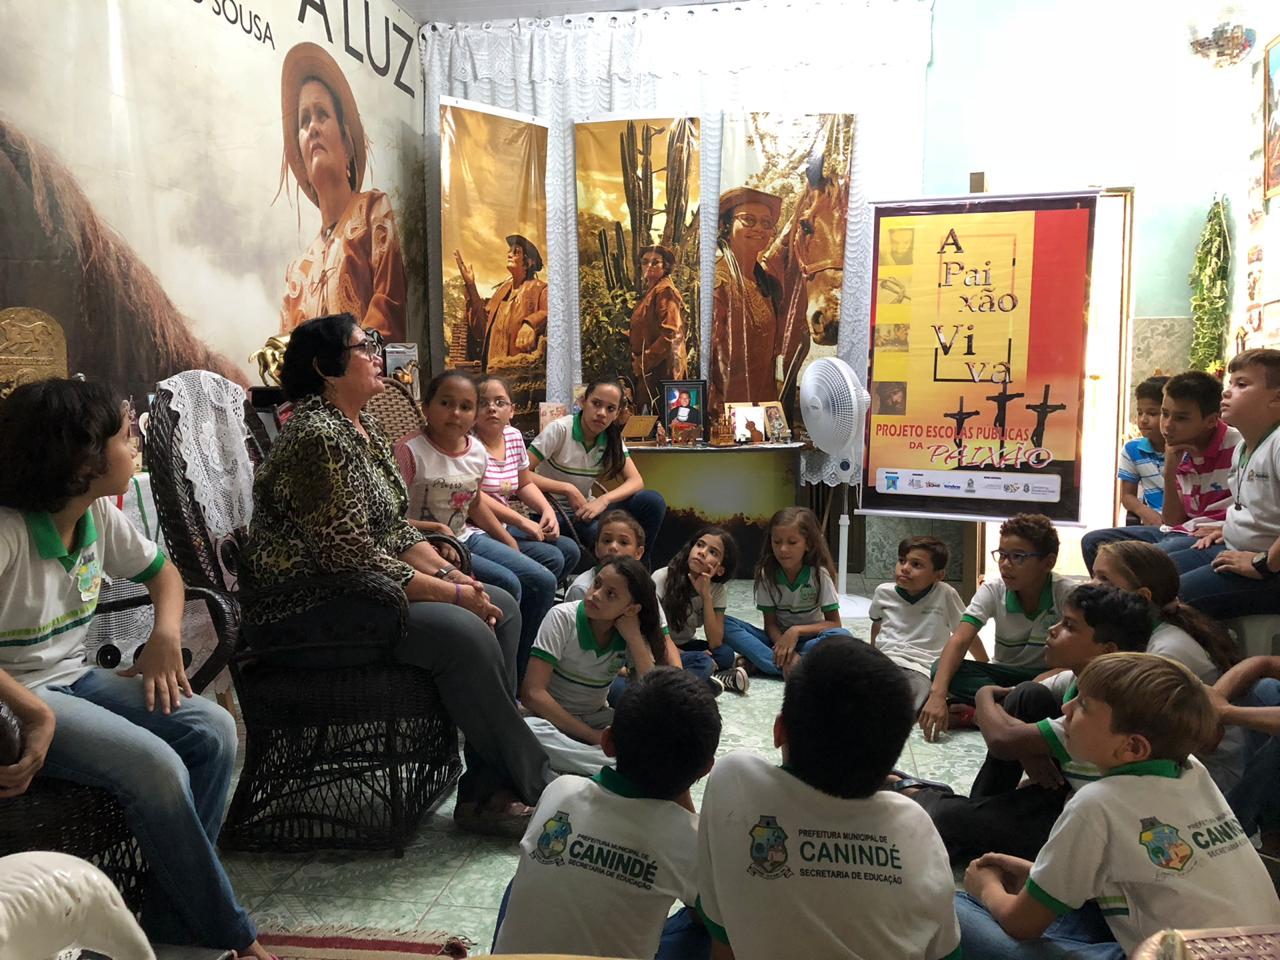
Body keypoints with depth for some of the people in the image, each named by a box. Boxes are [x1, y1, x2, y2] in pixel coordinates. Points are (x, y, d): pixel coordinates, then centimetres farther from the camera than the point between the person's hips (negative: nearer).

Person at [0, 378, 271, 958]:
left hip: (73, 678, 8)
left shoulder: (99, 513, 1)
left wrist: (166, 634, -2)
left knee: (214, 731, -10)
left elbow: (160, 570, 16)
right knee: (155, 766, -26)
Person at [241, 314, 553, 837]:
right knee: (464, 633, -26)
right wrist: (450, 593, -19)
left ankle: (486, 791, -4)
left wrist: (450, 573, -3)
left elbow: (395, 529, 13)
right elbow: (351, 556, -24)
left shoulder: (363, 429, 12)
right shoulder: (318, 436, -19)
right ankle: (537, 788, -8)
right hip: (306, 609, -10)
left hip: (351, 586, 10)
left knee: (500, 608, -2)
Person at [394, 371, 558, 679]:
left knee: (544, 582, -2)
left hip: (466, 536, 8)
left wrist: (510, 543, 17)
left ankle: (518, 676, 10)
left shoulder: (477, 451, 3)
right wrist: (433, 529, -29)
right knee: (507, 584, -24)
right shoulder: (410, 451, -18)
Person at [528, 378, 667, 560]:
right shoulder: (560, 429, -16)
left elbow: (636, 481, -8)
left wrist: (603, 500, -25)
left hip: (584, 510, 6)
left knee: (653, 501, -16)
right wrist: (568, 489, -25)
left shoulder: (612, 439, 1)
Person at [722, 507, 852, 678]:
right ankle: (789, 666, -34)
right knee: (725, 624, -21)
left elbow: (834, 623, -11)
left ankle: (756, 662, -32)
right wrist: (783, 644, -28)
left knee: (842, 637, -35)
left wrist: (796, 631, -25)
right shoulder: (767, 573, -7)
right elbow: (770, 622, -6)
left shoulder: (819, 574, -11)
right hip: (778, 638, 1)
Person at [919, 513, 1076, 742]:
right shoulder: (993, 590, -11)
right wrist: (938, 693, -39)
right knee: (942, 668, -24)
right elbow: (959, 641, -23)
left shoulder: (1066, 593, -17)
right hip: (1005, 675, 2)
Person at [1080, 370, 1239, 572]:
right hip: (1180, 531, 8)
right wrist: (1169, 473, -1)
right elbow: (1173, 522, 9)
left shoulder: (1237, 447, -12)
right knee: (1093, 542, 3)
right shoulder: (1181, 454, 10)